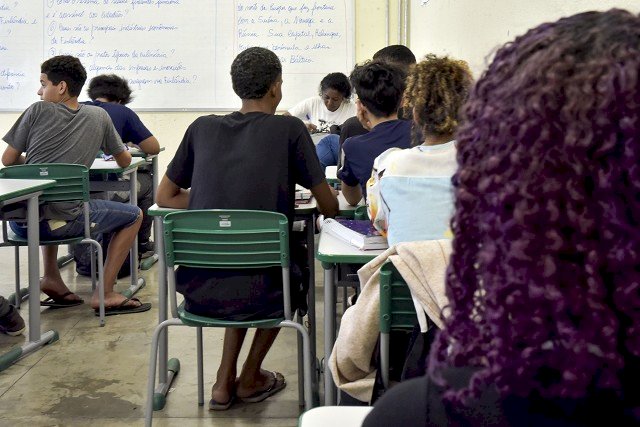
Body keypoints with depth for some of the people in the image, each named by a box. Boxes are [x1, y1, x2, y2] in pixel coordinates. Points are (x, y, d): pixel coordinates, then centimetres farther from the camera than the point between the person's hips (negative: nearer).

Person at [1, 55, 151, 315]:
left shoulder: (37, 111, 5)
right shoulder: (99, 117, 6)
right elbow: (125, 161, 18)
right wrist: (114, 154, 41)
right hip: (59, 221, -3)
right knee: (134, 215, 14)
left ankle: (52, 278, 27)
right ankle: (104, 294, 9)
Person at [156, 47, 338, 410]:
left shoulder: (203, 127, 8)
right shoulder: (289, 129, -2)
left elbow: (165, 197, 16)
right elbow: (330, 208, 4)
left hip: (198, 289, 4)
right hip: (259, 289, -3)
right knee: (296, 259, 32)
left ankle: (224, 383, 31)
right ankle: (250, 380, 36)